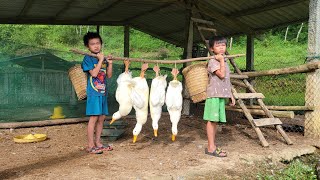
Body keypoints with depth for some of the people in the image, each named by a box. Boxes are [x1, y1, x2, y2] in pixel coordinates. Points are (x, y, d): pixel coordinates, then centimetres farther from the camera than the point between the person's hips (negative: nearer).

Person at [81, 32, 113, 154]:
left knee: (101, 118, 10)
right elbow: (94, 73, -19)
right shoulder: (88, 59, -6)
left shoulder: (103, 58, 13)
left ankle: (98, 143, 21)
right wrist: (100, 60, -15)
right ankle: (90, 145, 2)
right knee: (94, 118, -6)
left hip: (103, 92, 7)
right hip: (93, 92, -7)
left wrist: (110, 63, -1)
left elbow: (109, 75, 10)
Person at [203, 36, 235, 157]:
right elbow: (221, 75, -20)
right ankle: (211, 148, -3)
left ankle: (213, 145, 17)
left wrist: (231, 95, 20)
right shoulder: (213, 62, -7)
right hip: (213, 94, -8)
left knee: (215, 120, 10)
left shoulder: (225, 62, 19)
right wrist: (221, 60, -11)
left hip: (222, 95, 8)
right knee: (212, 120, -6)